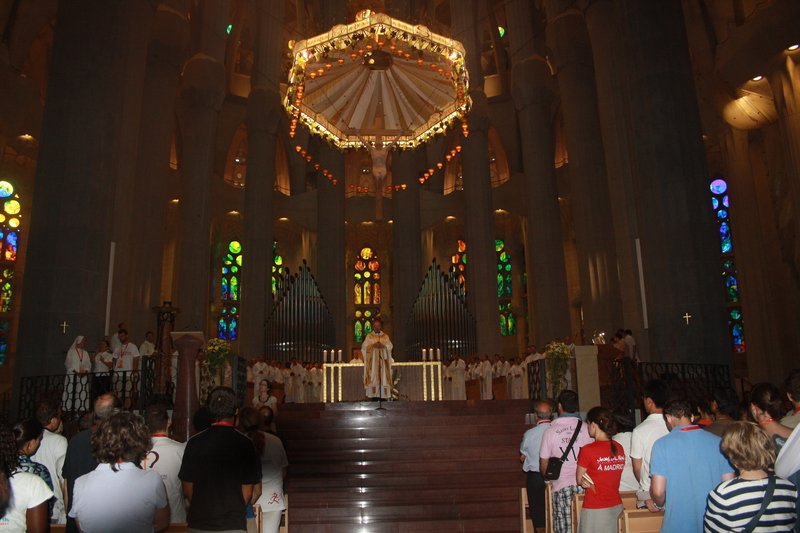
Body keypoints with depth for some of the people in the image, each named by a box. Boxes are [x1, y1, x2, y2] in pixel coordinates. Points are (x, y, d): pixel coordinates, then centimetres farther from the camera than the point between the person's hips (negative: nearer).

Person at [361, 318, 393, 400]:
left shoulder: (385, 336, 12)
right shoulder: (369, 336, 10)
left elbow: (390, 346, 3)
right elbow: (364, 346, 0)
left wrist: (383, 346, -15)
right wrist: (372, 345, -14)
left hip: (382, 360, 1)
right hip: (372, 360, -1)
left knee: (383, 377, -5)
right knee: (373, 377, -9)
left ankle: (383, 396, -5)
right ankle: (374, 395, -9)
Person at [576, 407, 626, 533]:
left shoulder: (587, 450, -16)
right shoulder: (619, 448, 0)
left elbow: (579, 480, -4)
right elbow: (613, 476, 9)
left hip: (595, 509, -5)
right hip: (617, 506, 5)